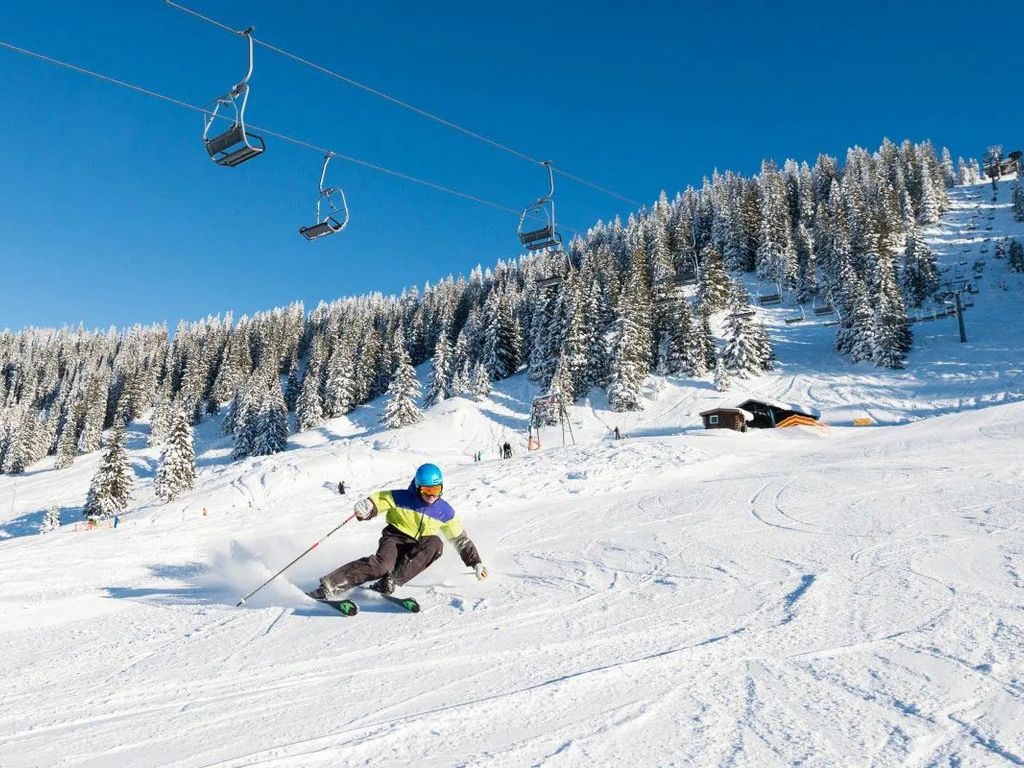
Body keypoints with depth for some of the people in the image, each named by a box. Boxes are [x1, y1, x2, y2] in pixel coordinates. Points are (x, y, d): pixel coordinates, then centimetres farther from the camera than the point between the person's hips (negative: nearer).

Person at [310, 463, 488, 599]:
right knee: (382, 564, -36)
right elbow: (377, 500, -7)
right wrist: (365, 507, -31)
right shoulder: (401, 498, -7)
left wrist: (476, 562, 6)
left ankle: (391, 582, -32)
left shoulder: (444, 511, 1)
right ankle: (328, 587, -37)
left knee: (435, 543, -32)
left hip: (417, 551, 3)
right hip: (395, 538, -3)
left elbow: (461, 539, 9)